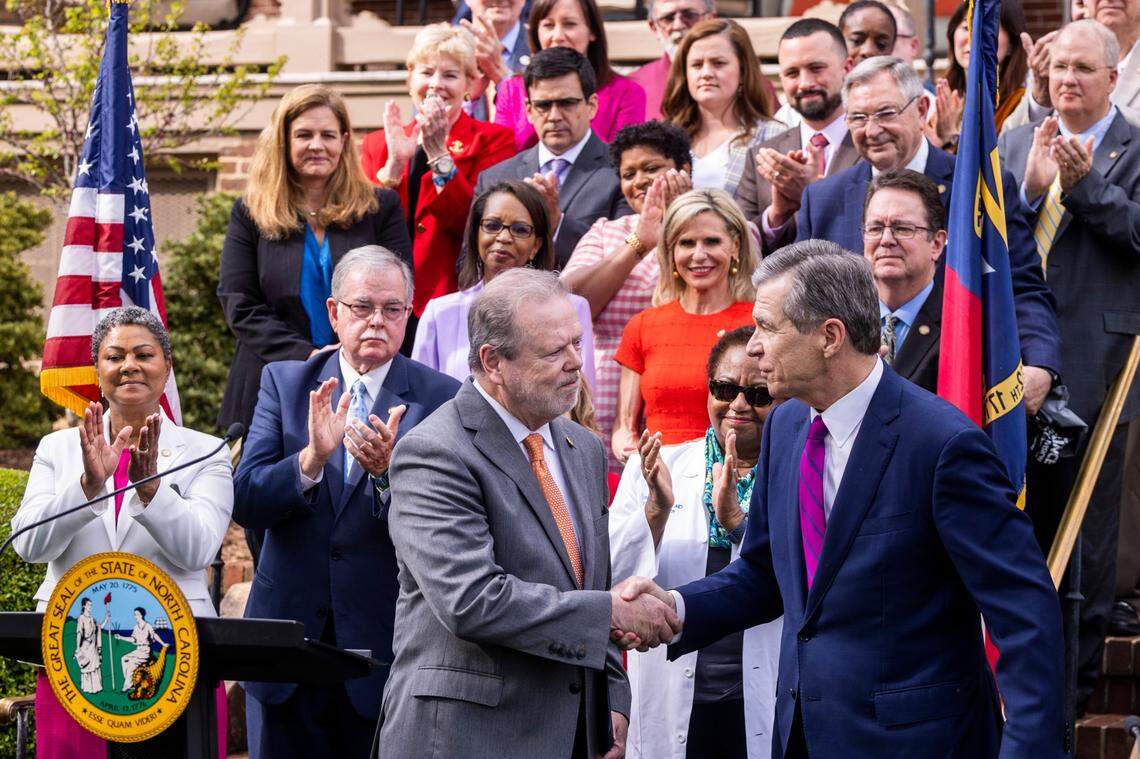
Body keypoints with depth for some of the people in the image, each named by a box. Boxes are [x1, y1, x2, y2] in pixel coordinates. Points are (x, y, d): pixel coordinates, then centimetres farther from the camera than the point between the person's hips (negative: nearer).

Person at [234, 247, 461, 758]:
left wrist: (389, 472, -27)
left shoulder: (439, 399, -1)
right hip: (289, 636, 2)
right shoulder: (284, 383, 6)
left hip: (386, 647, -2)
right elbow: (244, 502, -5)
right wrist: (312, 458, -22)